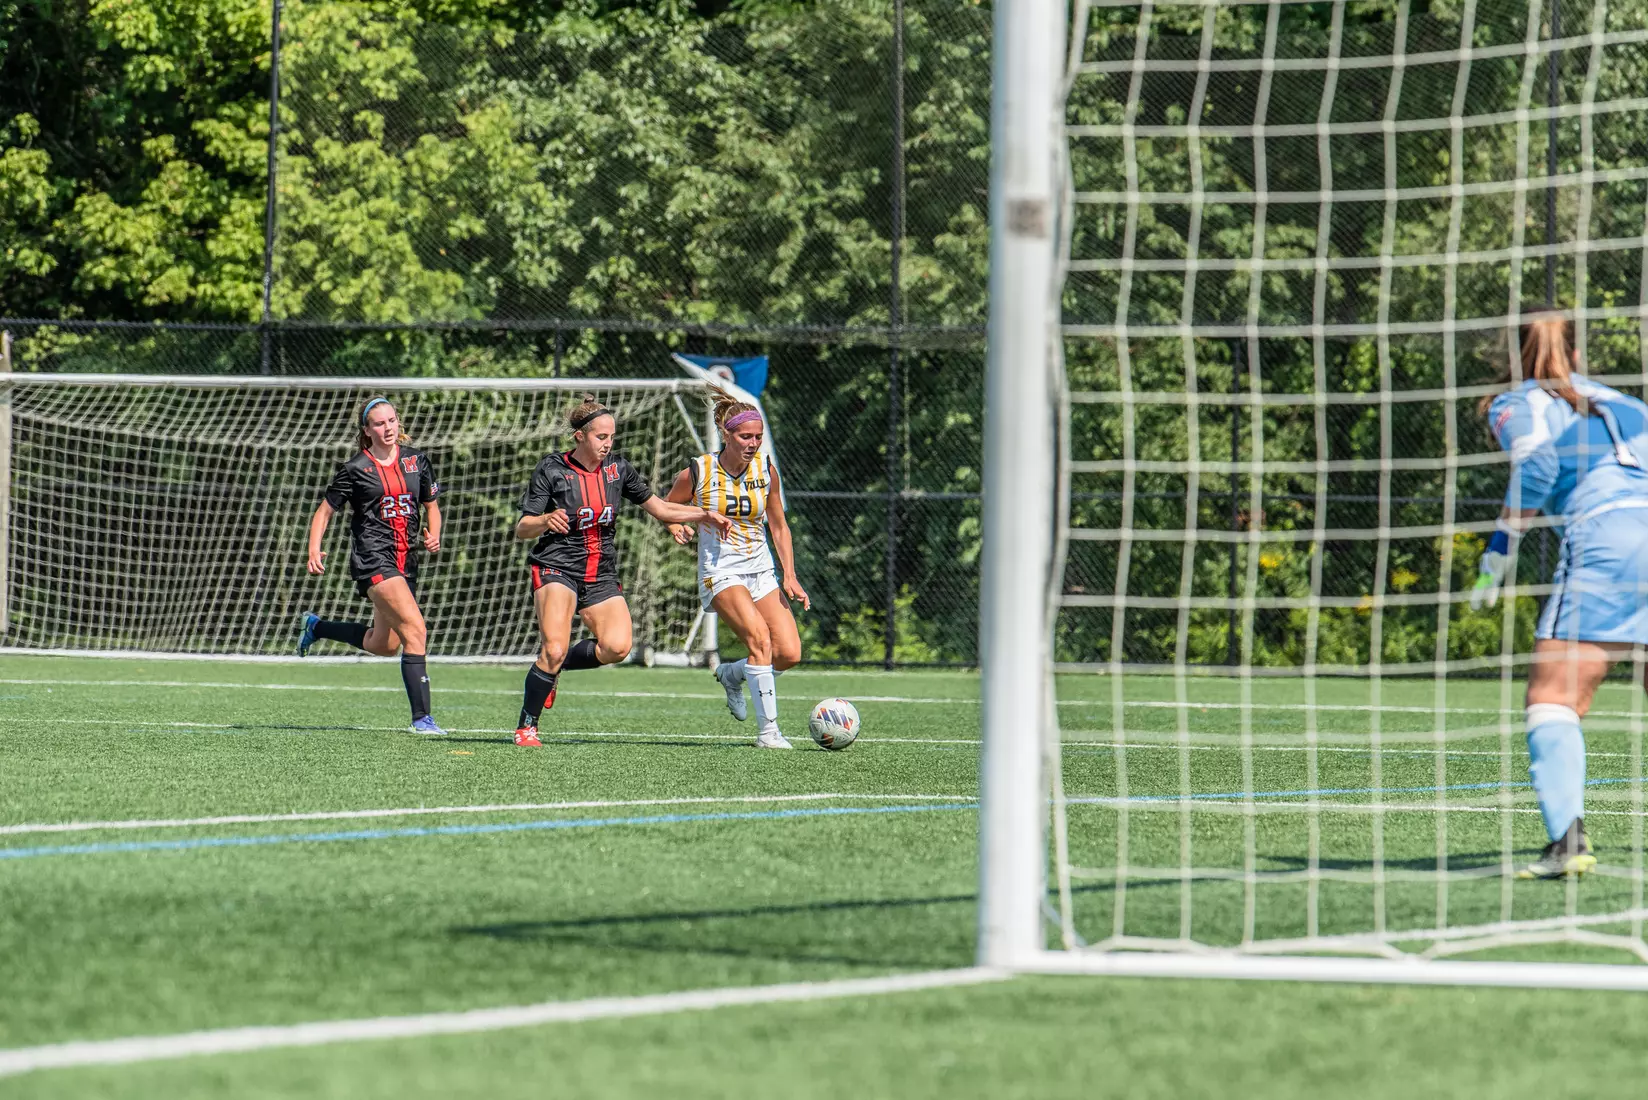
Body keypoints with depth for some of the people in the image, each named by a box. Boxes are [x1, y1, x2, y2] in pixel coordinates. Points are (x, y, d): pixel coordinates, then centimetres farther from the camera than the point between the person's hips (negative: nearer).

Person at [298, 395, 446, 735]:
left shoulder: (417, 461, 9)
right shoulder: (356, 469, -3)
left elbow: (432, 505, 20)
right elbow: (324, 511, 3)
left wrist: (433, 536, -1)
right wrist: (314, 551, -12)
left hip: (406, 560, 6)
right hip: (373, 557, -6)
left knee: (384, 645, 17)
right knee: (415, 630, -22)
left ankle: (317, 627, 42)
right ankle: (421, 717, -22)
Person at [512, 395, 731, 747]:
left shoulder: (618, 469, 7)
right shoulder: (552, 470, -7)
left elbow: (659, 509, 15)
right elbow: (522, 529, -7)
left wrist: (704, 516, 2)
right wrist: (545, 521, -29)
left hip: (601, 575, 5)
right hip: (557, 568, -5)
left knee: (617, 646, -18)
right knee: (555, 650, -22)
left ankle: (553, 665, 9)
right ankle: (526, 727, -4)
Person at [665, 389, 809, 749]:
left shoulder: (765, 469, 0)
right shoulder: (697, 473, -10)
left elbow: (779, 526, 10)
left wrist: (790, 577, 2)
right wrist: (677, 527, -14)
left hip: (761, 571, 4)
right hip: (720, 571, -4)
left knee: (789, 652, -10)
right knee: (759, 636, -28)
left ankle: (732, 673, 22)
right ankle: (767, 729, -23)